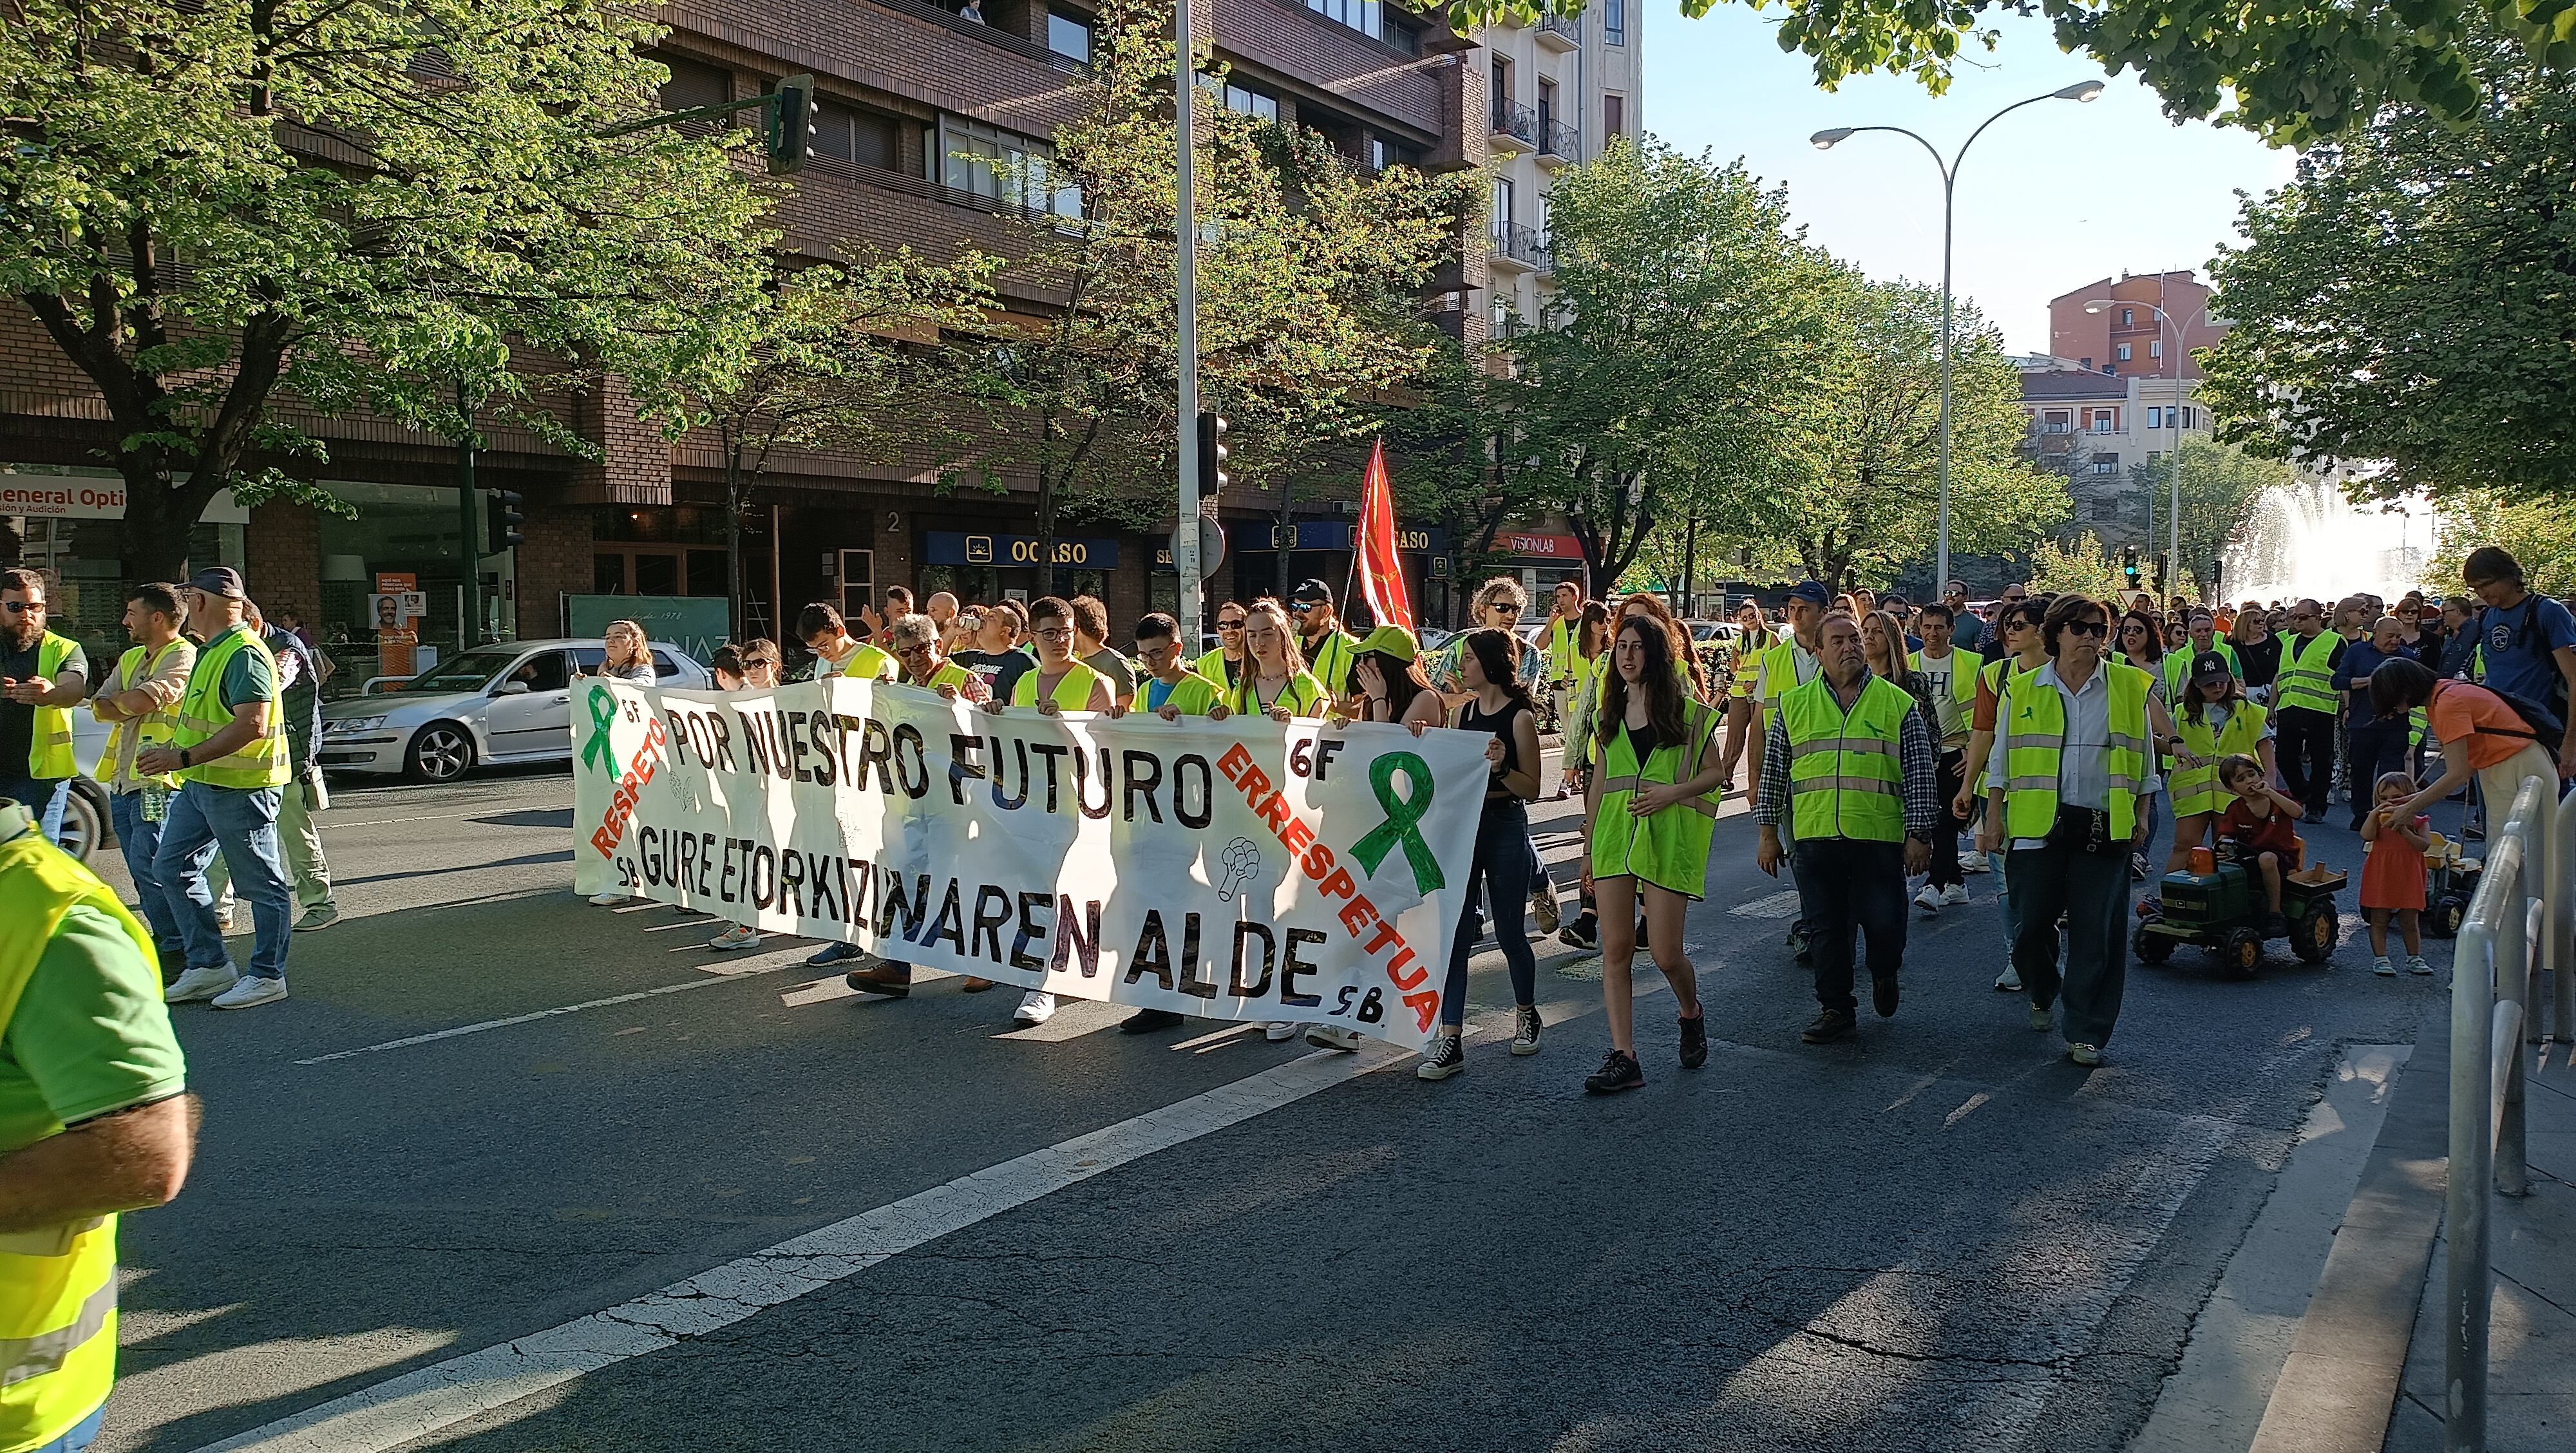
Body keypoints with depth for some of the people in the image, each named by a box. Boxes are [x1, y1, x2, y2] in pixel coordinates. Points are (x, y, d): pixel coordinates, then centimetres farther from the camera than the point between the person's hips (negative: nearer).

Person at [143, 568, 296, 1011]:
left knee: (261, 883, -1)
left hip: (242, 788, -11)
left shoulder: (245, 654, -17)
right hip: (200, 785, 11)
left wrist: (184, 757, -28)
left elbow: (252, 726, -27)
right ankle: (210, 965, 19)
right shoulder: (210, 651, 17)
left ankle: (268, 976, 8)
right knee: (172, 867, 12)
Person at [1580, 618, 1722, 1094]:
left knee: (1665, 951, -4)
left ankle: (1691, 1014, 29)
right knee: (1615, 948, -2)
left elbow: (1716, 772, 2)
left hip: (1667, 836, -4)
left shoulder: (1687, 711, 1)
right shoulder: (1608, 715, 14)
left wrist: (1673, 792, -14)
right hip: (1613, 834, 4)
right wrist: (1588, 848, 16)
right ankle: (1623, 1057, 1)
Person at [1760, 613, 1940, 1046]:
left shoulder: (1898, 703, 5)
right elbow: (1773, 771, 12)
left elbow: (1920, 774, 4)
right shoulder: (1795, 705, 8)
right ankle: (1836, 1010, 19)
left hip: (1880, 836, -1)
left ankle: (1884, 974, 33)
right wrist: (1768, 831, 8)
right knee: (1825, 928, 6)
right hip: (1815, 836, 2)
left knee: (1884, 924, 1)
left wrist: (1919, 835, -2)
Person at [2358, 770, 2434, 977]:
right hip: (2380, 877, 0)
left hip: (2408, 878, 1)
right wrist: (2374, 813, -22)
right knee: (2379, 921, 2)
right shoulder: (2376, 820, 2)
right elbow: (2367, 836, -17)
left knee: (2410, 922, 11)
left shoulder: (2419, 822, 2)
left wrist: (2404, 830, -22)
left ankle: (2414, 958, 21)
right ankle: (2380, 959, 7)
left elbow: (2424, 845, -13)